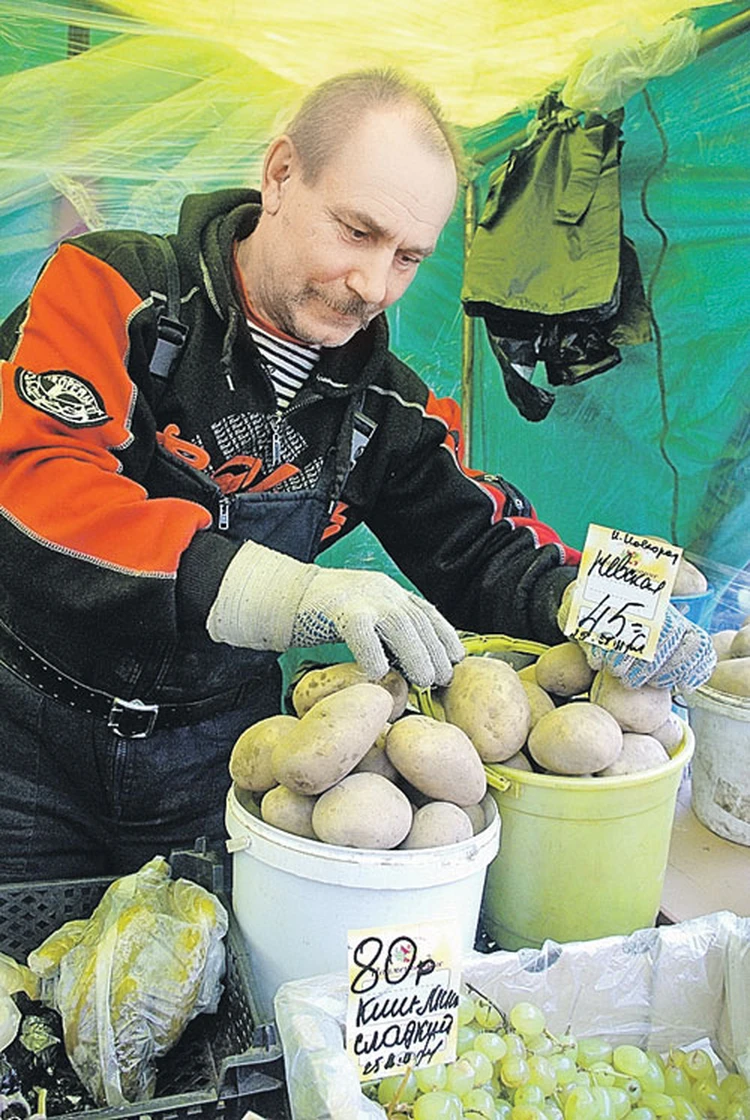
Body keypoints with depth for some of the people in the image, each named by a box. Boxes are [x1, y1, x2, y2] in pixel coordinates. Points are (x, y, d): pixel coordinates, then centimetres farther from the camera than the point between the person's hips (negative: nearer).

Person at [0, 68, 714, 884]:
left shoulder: (383, 405, -1)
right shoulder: (115, 290, -15)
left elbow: (477, 547, 1)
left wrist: (577, 599, -24)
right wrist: (285, 594, -41)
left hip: (212, 755, 3)